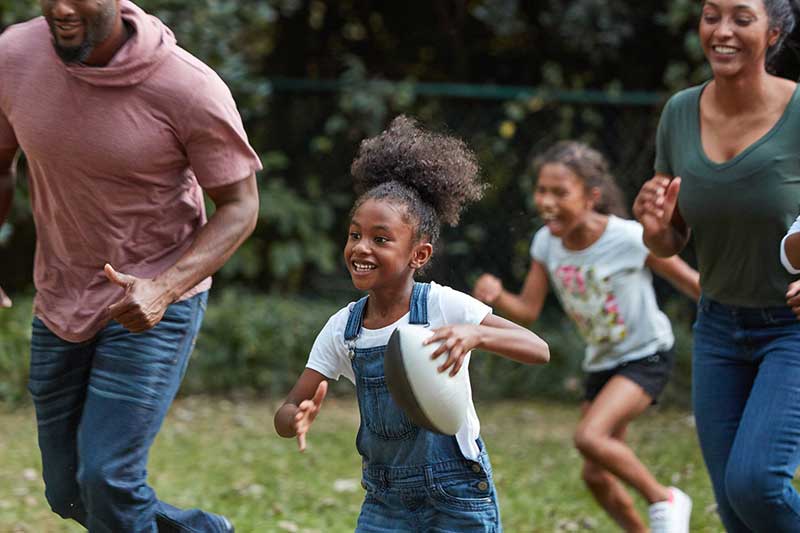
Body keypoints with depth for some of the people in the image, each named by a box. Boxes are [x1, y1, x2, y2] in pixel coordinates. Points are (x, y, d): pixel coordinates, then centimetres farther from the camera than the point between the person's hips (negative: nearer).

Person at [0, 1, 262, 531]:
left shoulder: (191, 89, -23)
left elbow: (240, 206, -12)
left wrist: (164, 288, -28)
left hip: (157, 306, -5)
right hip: (61, 303, 5)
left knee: (106, 479, -17)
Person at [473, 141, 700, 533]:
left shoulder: (630, 239, -23)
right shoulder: (547, 243, -9)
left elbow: (689, 281, -13)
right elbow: (527, 311, -8)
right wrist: (496, 296, -29)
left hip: (646, 356, -6)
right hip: (601, 364, 6)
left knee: (589, 437, -27)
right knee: (596, 476, 6)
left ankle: (664, 500, -6)